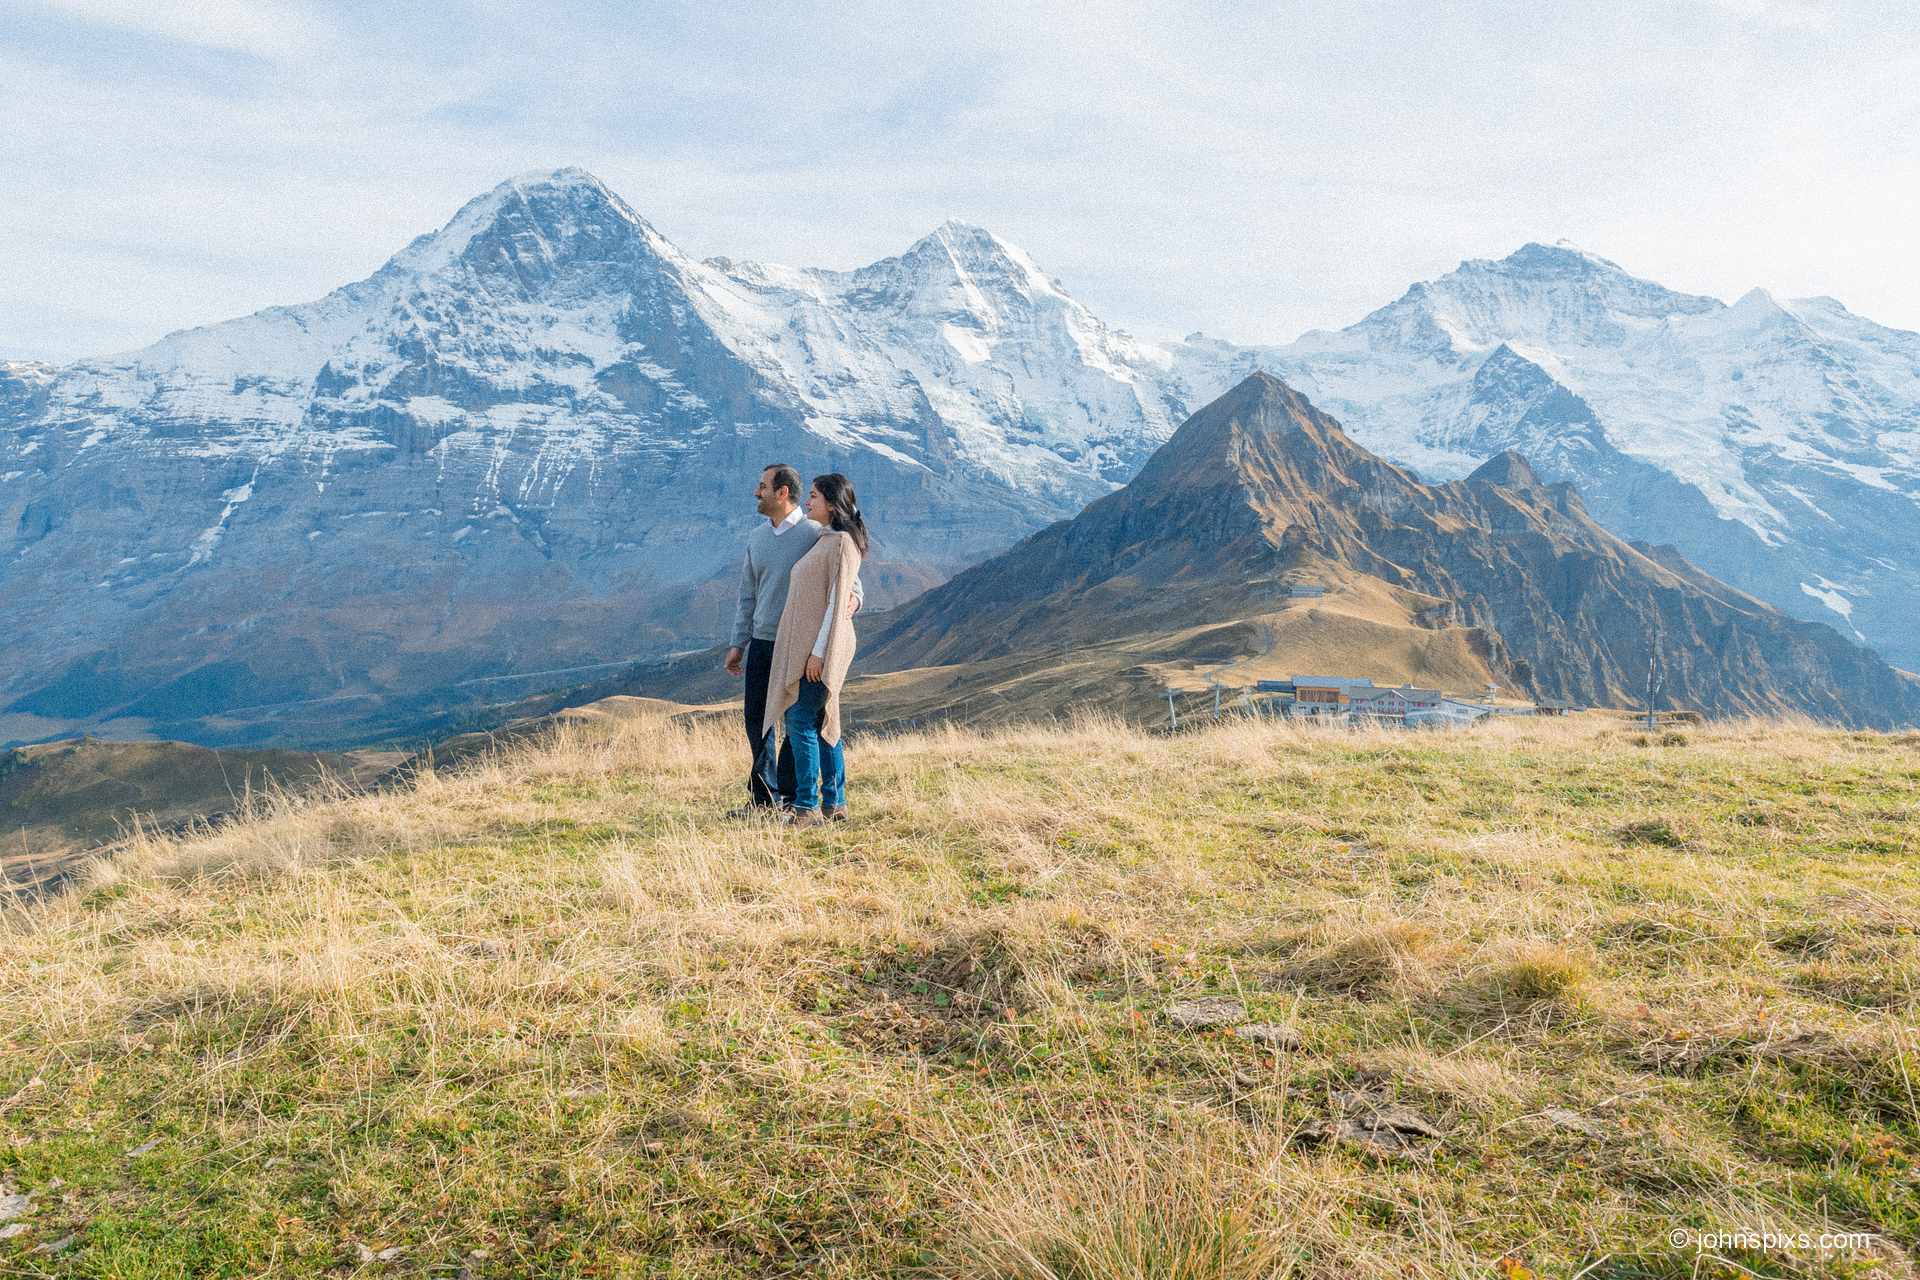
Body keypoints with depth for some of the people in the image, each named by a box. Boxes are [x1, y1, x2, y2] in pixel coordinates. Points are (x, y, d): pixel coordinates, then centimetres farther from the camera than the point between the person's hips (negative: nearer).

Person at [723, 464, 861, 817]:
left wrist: (852, 598, -28)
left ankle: (791, 800, 10)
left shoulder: (815, 534, -7)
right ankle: (765, 797, 18)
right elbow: (747, 595, 17)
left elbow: (849, 579, -5)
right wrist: (737, 643, 14)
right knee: (757, 719, 8)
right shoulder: (757, 537, 12)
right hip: (761, 642, 6)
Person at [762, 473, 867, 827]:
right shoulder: (826, 541, 18)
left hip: (821, 645, -9)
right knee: (822, 723, 10)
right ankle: (834, 803, 14)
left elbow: (838, 601, -16)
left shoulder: (842, 542, -11)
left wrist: (819, 651, -20)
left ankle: (807, 807, -8)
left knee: (800, 721, -11)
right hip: (806, 644, 9)